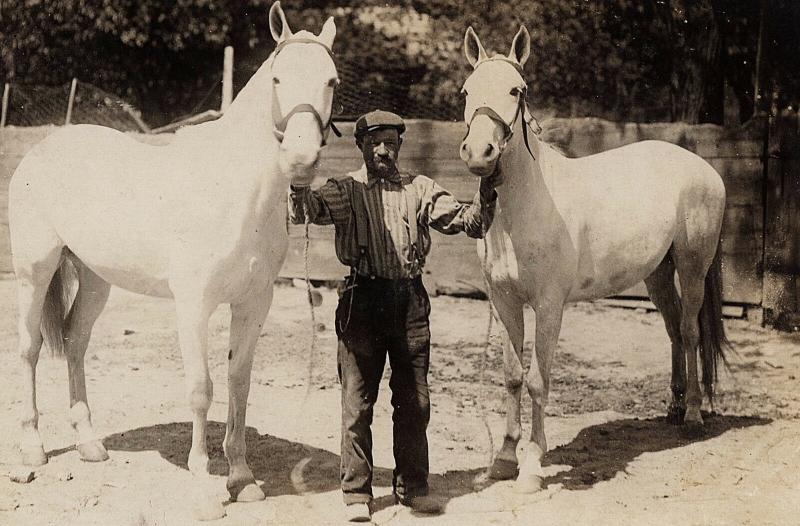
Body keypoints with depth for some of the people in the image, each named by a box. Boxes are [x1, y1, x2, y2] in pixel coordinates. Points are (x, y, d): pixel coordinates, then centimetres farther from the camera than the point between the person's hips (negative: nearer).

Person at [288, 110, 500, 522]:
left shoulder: (420, 190, 8)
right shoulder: (345, 190, 3)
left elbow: (467, 221, 1)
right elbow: (306, 210, -14)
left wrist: (486, 194, -17)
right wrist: (298, 179, -32)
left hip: (410, 300, 2)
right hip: (363, 298, -2)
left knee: (414, 400, 8)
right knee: (357, 399, 3)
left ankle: (412, 486, 22)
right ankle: (356, 492, 14)